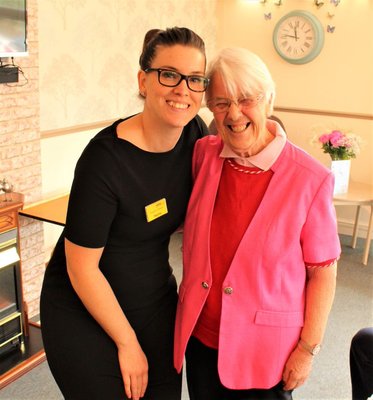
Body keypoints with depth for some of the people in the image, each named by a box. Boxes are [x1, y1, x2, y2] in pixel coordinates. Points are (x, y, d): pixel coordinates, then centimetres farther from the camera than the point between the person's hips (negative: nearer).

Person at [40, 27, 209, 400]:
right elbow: (81, 266, -19)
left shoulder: (195, 135, -9)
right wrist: (127, 342, -10)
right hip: (84, 312, -5)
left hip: (156, 301, 6)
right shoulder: (105, 158, -27)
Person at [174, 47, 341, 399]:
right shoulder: (203, 154, -5)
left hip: (265, 350, -4)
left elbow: (322, 272, -10)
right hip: (200, 337, 4)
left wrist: (307, 349, -7)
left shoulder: (310, 179, -17)